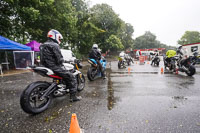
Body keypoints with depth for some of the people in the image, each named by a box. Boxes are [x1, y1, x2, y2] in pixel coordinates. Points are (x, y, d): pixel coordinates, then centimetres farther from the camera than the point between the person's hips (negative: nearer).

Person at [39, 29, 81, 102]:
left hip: (46, 67, 10)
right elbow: (59, 59, -20)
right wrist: (61, 64, 1)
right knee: (72, 78, -4)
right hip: (54, 67, -10)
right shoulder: (54, 45, -14)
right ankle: (73, 96, -4)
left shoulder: (43, 45, 15)